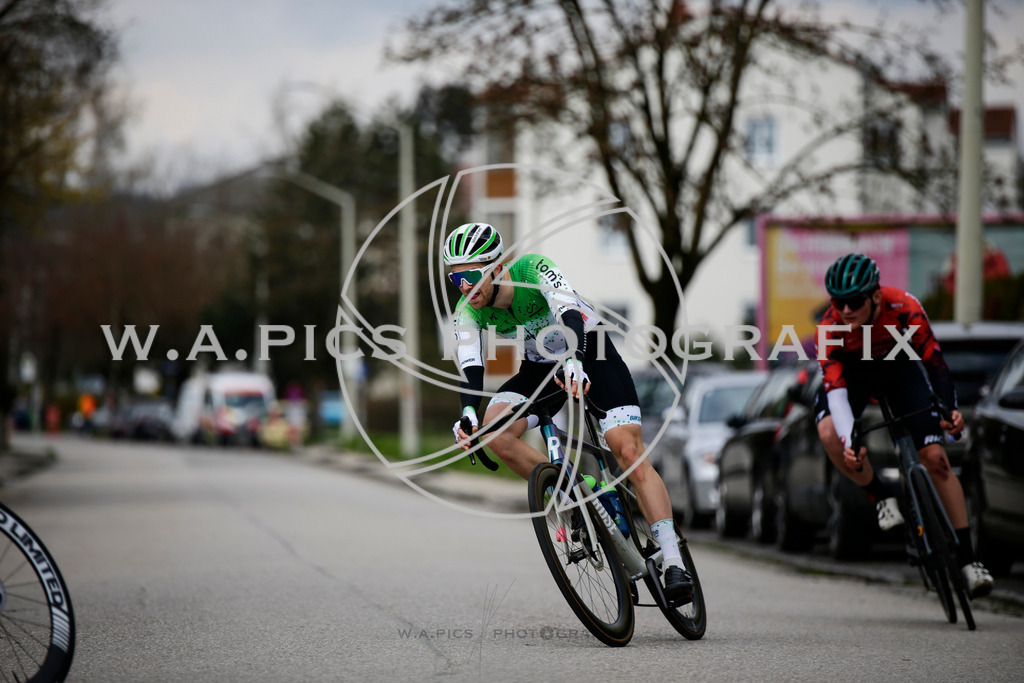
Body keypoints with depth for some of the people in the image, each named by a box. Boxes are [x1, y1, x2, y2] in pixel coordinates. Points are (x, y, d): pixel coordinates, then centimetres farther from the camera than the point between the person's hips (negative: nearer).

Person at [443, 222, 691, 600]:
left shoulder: (533, 269, -28)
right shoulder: (468, 310, -15)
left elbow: (569, 313, -43)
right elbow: (469, 365, -25)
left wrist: (574, 361, -63)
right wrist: (468, 411, -46)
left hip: (591, 355, -5)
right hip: (540, 367, 5)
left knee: (629, 451, -20)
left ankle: (673, 564, -21)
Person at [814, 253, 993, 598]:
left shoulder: (903, 307, -34)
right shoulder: (830, 327, -32)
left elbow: (934, 361, -30)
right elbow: (836, 390, -37)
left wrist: (951, 410, -45)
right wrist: (849, 443, -51)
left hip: (898, 366, 0)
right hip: (850, 372, 1)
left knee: (935, 457, -13)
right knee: (829, 434, -30)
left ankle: (967, 558, -7)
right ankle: (881, 497, -4)